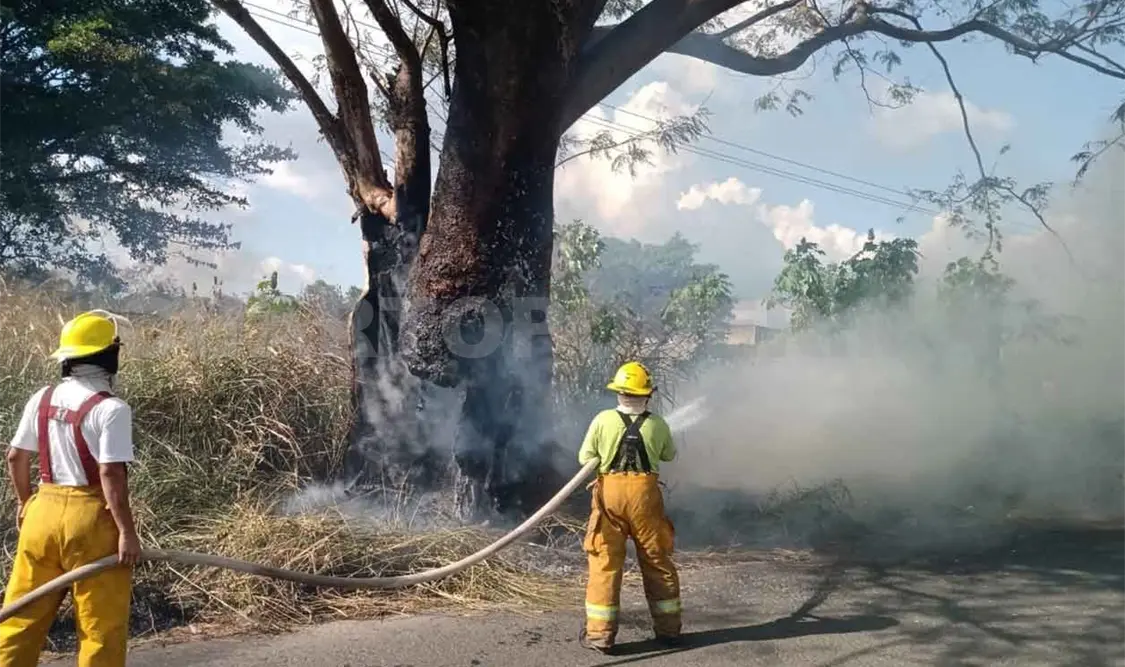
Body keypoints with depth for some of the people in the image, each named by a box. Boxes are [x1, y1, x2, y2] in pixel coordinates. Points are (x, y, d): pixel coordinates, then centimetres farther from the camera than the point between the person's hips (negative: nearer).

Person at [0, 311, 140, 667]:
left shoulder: (42, 399, 5)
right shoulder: (111, 408, -15)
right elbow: (110, 473, -20)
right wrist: (127, 531, -15)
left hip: (43, 510, 6)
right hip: (91, 518, -6)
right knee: (101, 627, 6)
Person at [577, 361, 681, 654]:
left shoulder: (603, 420, -6)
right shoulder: (658, 424, -2)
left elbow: (585, 457, 0)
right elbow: (669, 455, 16)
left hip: (609, 491, -1)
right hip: (645, 492, 1)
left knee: (605, 562, 5)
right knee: (658, 563, 14)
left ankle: (600, 633, 5)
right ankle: (668, 629, 23)